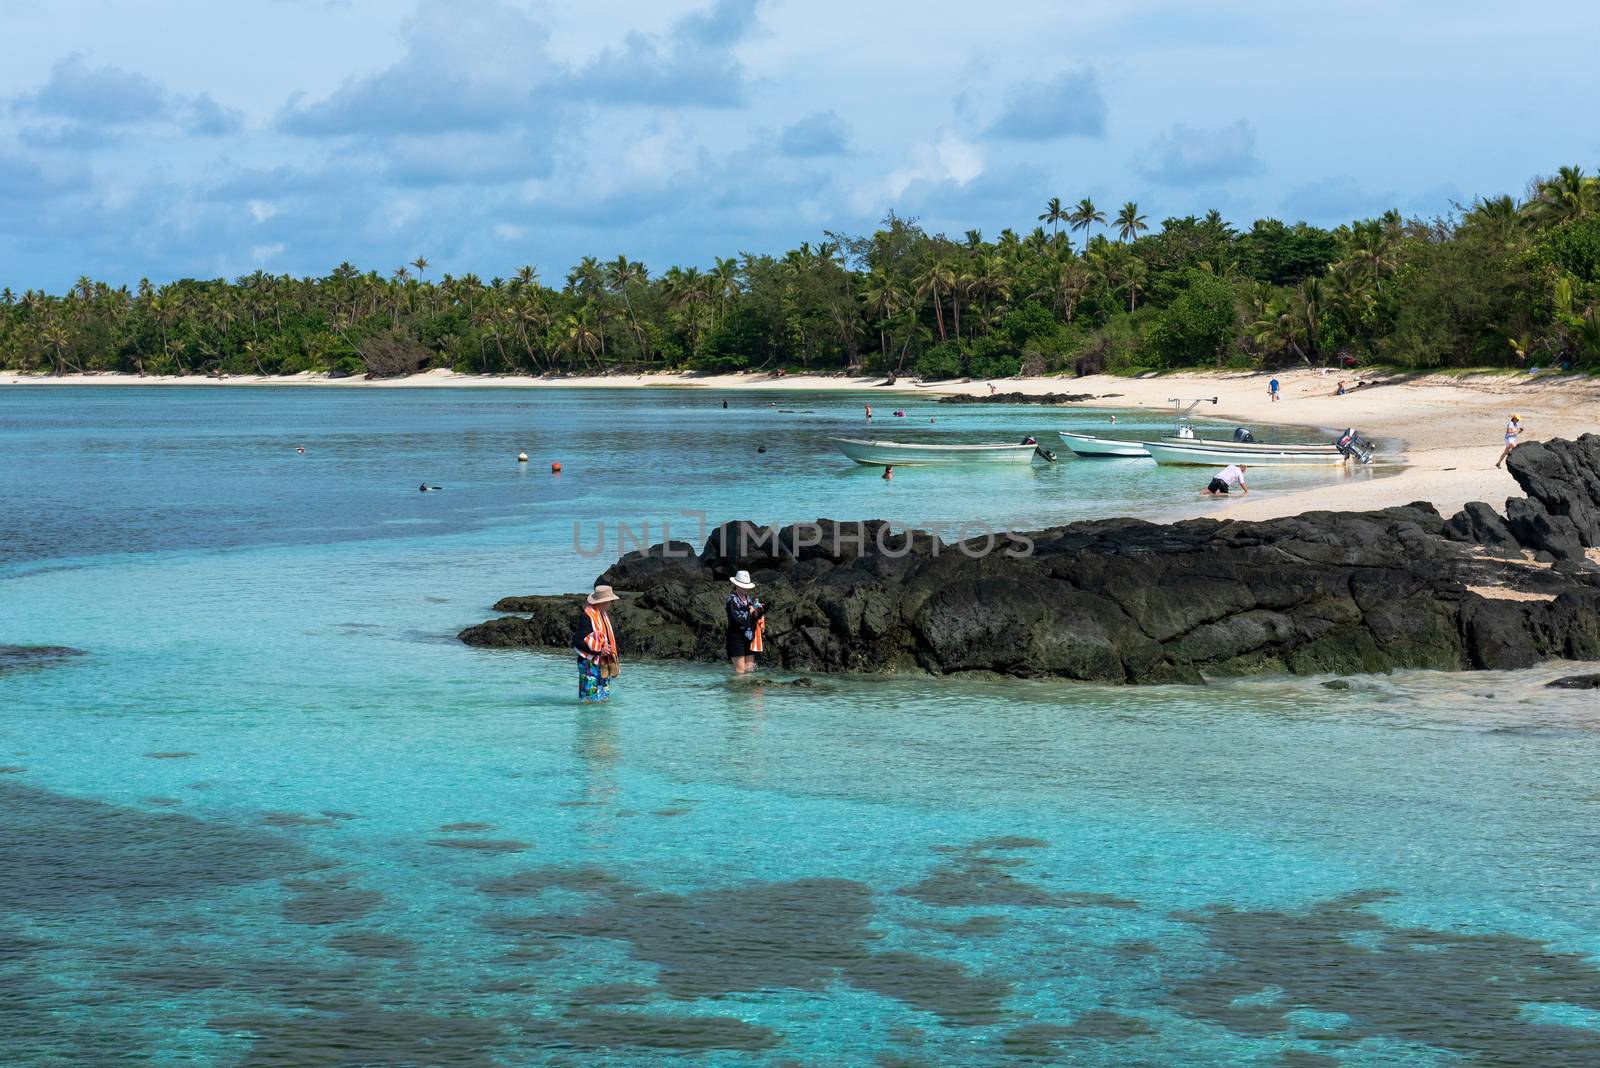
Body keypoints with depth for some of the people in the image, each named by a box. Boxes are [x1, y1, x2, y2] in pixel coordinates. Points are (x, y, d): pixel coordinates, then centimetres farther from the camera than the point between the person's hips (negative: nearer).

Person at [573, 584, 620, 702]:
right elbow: (577, 641, -23)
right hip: (590, 664, -9)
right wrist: (599, 649, -21)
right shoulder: (588, 617, -18)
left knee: (603, 698, 12)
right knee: (590, 699, -6)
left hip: (603, 665, 9)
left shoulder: (604, 615, 12)